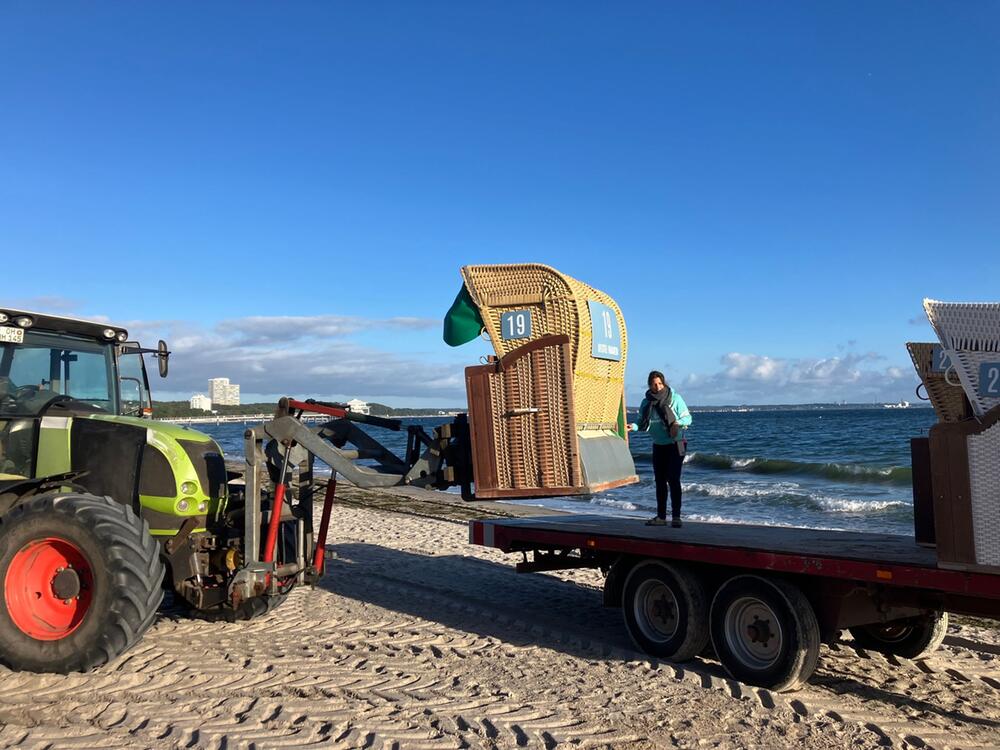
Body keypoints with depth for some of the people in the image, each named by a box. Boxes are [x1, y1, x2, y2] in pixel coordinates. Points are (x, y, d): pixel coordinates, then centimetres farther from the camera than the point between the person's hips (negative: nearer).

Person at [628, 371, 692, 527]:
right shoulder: (646, 402, 2)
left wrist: (678, 422, -29)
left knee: (673, 479, -12)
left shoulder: (675, 398, -10)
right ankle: (661, 516, 17)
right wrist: (634, 426, -16)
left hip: (675, 445, -5)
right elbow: (643, 424, 7)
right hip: (658, 446, 5)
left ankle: (676, 516, -7)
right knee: (660, 481, 9)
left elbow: (688, 418, -7)